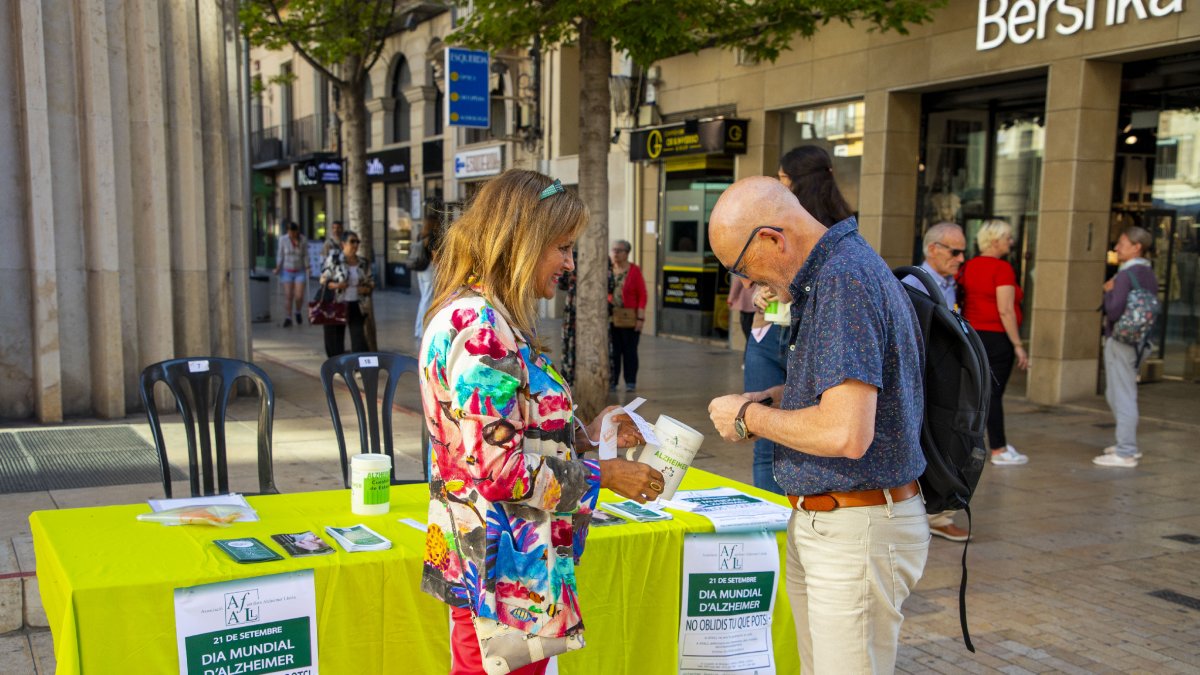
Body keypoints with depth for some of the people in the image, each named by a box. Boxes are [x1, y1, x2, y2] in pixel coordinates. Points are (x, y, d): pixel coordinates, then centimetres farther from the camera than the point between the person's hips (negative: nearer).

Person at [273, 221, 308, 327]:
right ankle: (288, 318, 6)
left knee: (299, 296, -5)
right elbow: (280, 255, 0)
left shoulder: (303, 240, -7)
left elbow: (305, 255, -2)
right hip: (287, 271, 0)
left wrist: (307, 268, -11)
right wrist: (278, 268, -7)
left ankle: (298, 312, 24)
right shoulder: (283, 240, -6)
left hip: (300, 272, 0)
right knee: (288, 296, -2)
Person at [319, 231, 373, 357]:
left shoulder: (364, 263, 9)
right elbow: (323, 281, 0)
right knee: (335, 341, 5)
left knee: (359, 339, -9)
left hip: (357, 307, 2)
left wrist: (366, 289, -5)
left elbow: (371, 283, 17)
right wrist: (335, 285, -20)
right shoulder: (333, 259, -1)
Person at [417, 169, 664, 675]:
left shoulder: (480, 316, 11)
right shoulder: (480, 326, -21)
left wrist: (584, 434, 5)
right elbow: (501, 470, -24)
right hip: (505, 576, -10)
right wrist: (603, 474, -14)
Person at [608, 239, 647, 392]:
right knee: (612, 351, 4)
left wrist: (640, 318, -11)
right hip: (611, 318, 3)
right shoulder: (608, 270, 5)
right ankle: (611, 382, 10)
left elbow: (642, 295, -6)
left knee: (630, 350, 4)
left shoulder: (634, 270, -5)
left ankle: (630, 382, 12)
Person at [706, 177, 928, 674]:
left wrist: (749, 417, -13)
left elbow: (846, 434, -29)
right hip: (816, 522, 10)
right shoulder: (831, 272, 11)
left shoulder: (845, 279, -21)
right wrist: (770, 398, 10)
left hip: (857, 534, -10)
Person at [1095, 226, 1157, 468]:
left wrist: (1109, 291, -7)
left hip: (1120, 340, -9)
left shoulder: (1126, 275, -17)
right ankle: (1128, 445, 29)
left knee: (1122, 396, -4)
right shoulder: (1149, 275, 11)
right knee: (1115, 394, 21)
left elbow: (1114, 312, -23)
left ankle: (1125, 453, 1)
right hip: (1137, 340, 9)